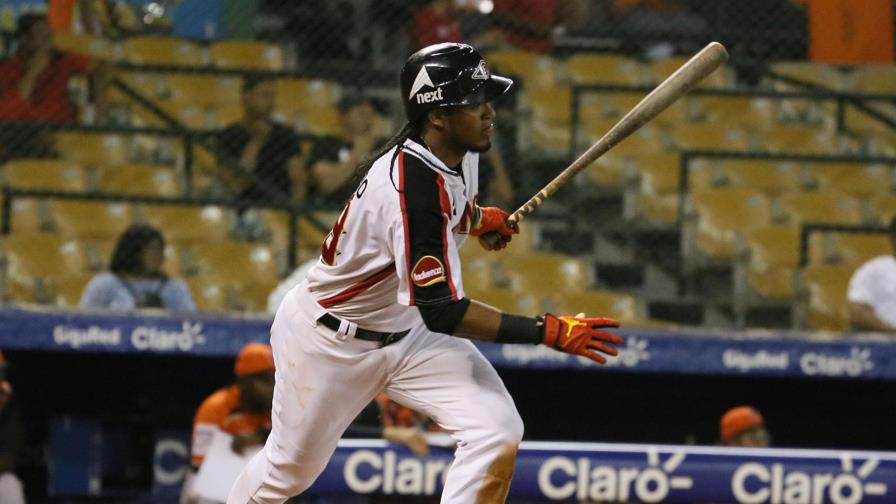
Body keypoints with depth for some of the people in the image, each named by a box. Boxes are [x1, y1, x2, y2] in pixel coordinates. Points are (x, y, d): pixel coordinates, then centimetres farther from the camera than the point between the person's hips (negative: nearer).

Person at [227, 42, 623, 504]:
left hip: (408, 331, 7)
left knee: (497, 431, -16)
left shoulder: (459, 151, -9)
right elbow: (441, 312, -40)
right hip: (331, 340, -7)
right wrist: (549, 332, -44)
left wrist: (474, 219, 4)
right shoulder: (412, 185, -36)